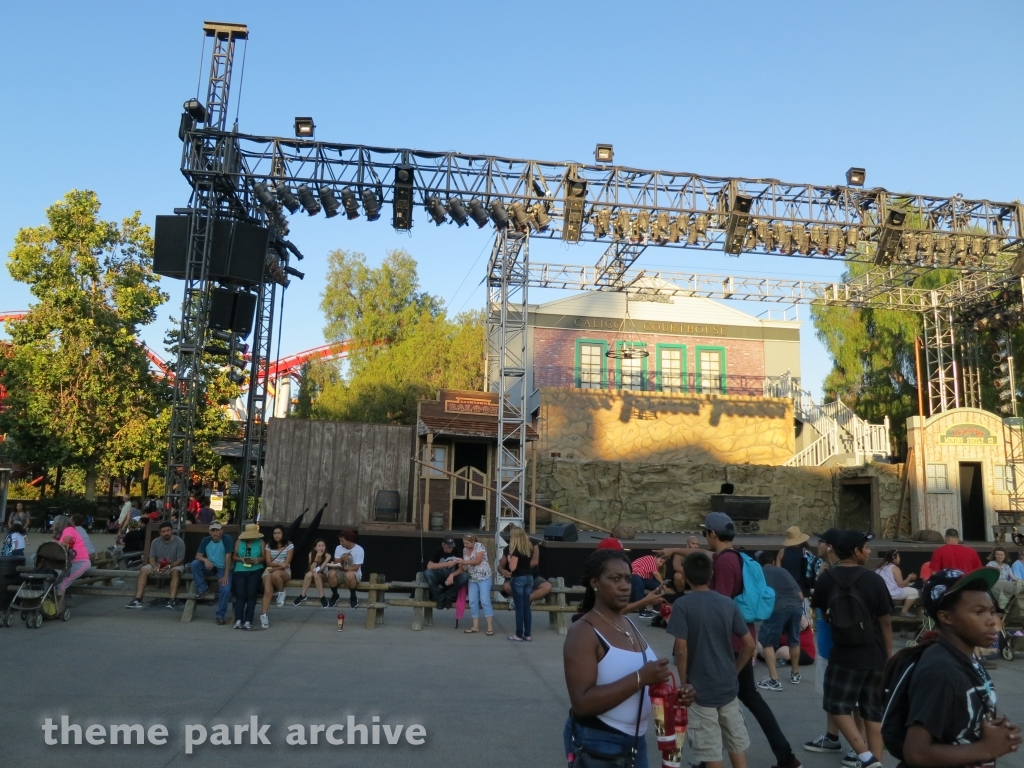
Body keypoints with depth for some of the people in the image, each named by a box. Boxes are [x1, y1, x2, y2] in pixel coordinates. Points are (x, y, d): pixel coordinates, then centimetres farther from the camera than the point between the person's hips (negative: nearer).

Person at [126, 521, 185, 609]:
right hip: (158, 565, 4)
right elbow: (152, 558, -1)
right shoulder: (155, 542, -1)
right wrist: (155, 567, -22)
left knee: (175, 571, -38)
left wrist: (169, 566, -31)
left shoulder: (179, 542, -14)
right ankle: (137, 599, -28)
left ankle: (172, 600, -47)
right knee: (143, 570, -22)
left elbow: (180, 560, -15)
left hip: (174, 565, -4)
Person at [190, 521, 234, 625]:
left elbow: (228, 558, -17)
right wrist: (205, 559, -29)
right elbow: (198, 555, -4)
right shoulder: (205, 540, 1)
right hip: (209, 567, 4)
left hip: (222, 569, -4)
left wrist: (226, 576, -23)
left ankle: (220, 614, -10)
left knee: (226, 589, -27)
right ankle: (202, 588, -8)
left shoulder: (227, 539, -13)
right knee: (194, 564, -24)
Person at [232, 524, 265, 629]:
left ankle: (248, 621, -19)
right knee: (240, 594, -17)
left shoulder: (261, 542, 11)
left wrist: (258, 559, -15)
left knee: (251, 594, -18)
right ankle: (238, 620, -21)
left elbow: (264, 557, 7)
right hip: (240, 571, 1)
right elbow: (234, 556, 11)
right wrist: (241, 559, -9)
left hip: (255, 571, -1)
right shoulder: (239, 542, 13)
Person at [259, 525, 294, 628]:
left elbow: (286, 563, -4)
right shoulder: (269, 546, 10)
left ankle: (281, 592, -11)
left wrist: (275, 568, -15)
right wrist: (279, 563, -15)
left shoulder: (289, 545, 2)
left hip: (284, 571, -2)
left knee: (275, 574, -40)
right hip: (269, 571, 2)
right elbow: (268, 563, 3)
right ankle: (264, 615, -28)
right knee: (268, 591, -27)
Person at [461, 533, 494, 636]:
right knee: (473, 602, 0)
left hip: (484, 578, -6)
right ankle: (476, 626, 6)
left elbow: (477, 561, -21)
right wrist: (464, 566, -7)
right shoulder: (465, 550, 9)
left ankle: (490, 627, -9)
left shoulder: (479, 546, -11)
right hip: (472, 579, 6)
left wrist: (464, 562, -19)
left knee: (485, 601, -11)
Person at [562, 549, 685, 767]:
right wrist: (640, 678, -31)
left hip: (635, 741, 8)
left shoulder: (629, 625, 5)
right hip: (596, 745, -7)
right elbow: (582, 703, -27)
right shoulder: (584, 632, -19)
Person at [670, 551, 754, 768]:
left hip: (700, 689, -4)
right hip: (728, 687, 5)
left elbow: (681, 650, -18)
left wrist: (684, 684, -5)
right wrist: (734, 671, 15)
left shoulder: (682, 605, -13)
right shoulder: (728, 603, 1)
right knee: (737, 746, 17)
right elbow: (749, 644, 3)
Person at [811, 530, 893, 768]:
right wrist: (889, 656, 5)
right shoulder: (873, 580, -10)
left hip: (844, 654, -1)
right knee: (873, 711, 12)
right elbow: (885, 622, -5)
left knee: (838, 706, 8)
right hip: (875, 655, 1)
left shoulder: (825, 579, -5)